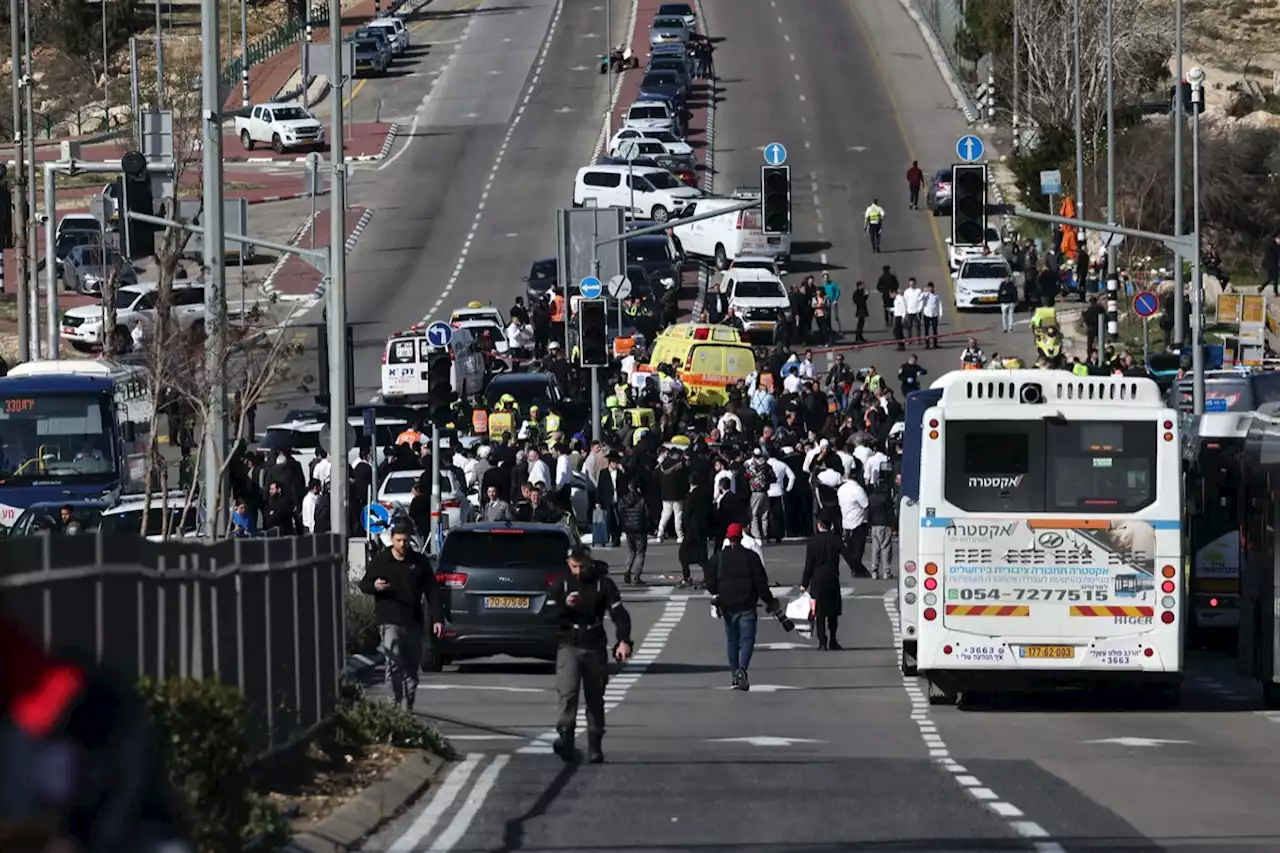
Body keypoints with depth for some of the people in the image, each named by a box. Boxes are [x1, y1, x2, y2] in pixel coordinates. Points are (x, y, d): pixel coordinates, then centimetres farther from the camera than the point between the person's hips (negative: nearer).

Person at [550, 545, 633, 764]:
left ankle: (595, 748, 12)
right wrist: (565, 606, -16)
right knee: (567, 692, -19)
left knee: (595, 698, 6)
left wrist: (624, 641, -20)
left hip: (595, 648, 0)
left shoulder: (603, 585, 2)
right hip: (568, 647, 0)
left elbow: (619, 614, -5)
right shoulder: (562, 586, 6)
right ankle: (565, 738, -25)